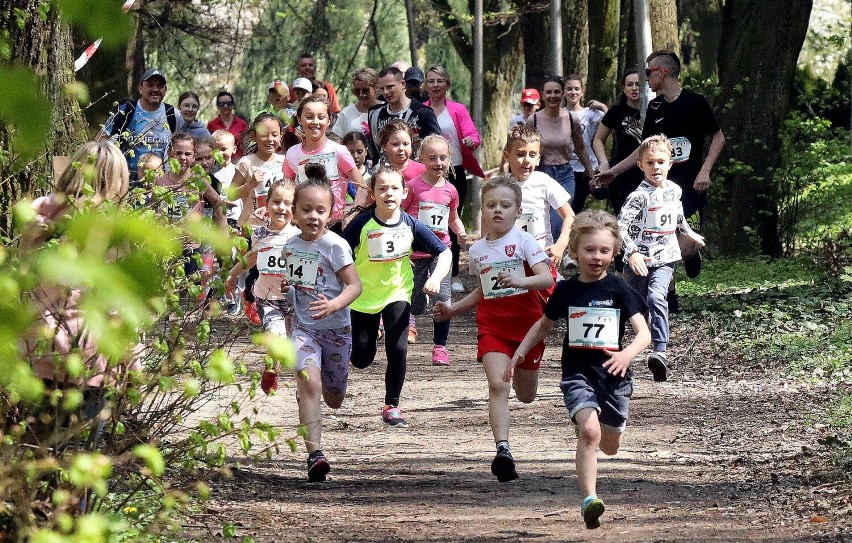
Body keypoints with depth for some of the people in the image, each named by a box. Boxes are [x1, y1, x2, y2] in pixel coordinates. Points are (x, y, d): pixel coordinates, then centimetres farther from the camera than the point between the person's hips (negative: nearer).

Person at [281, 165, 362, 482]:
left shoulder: (334, 246, -14)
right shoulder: (291, 246, 2)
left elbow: (355, 285, -18)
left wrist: (334, 305, -35)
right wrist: (284, 288, -3)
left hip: (335, 328, -2)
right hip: (303, 326, 2)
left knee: (334, 399, 13)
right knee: (310, 385, -22)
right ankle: (315, 454, -26)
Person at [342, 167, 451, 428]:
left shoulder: (411, 225, -12)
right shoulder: (361, 224, -18)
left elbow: (444, 252, -5)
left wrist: (435, 278, -21)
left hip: (397, 294, 1)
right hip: (364, 297, -1)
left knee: (397, 350, -13)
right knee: (361, 359, 5)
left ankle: (391, 407, 5)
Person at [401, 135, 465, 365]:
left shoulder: (450, 190, 4)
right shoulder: (414, 186, -8)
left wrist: (460, 230, -3)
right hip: (416, 251, -2)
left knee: (442, 297, -13)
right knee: (419, 303, 6)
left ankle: (440, 346, -3)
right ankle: (410, 317, 44)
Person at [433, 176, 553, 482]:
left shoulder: (523, 241, -8)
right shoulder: (477, 250, 8)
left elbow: (547, 278, -18)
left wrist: (520, 280, -36)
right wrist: (453, 310, 16)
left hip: (527, 322, -2)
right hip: (492, 325, 2)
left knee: (526, 397, 15)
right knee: (497, 385, -19)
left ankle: (522, 372, 53)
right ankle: (502, 449, -26)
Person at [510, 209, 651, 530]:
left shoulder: (618, 290, -4)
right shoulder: (566, 291, 2)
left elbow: (644, 333, -11)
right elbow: (544, 325, 19)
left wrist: (628, 354, -31)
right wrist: (519, 354, 10)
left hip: (613, 374, 1)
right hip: (577, 373, -1)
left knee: (610, 446, 14)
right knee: (589, 431, -25)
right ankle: (589, 499, -27)